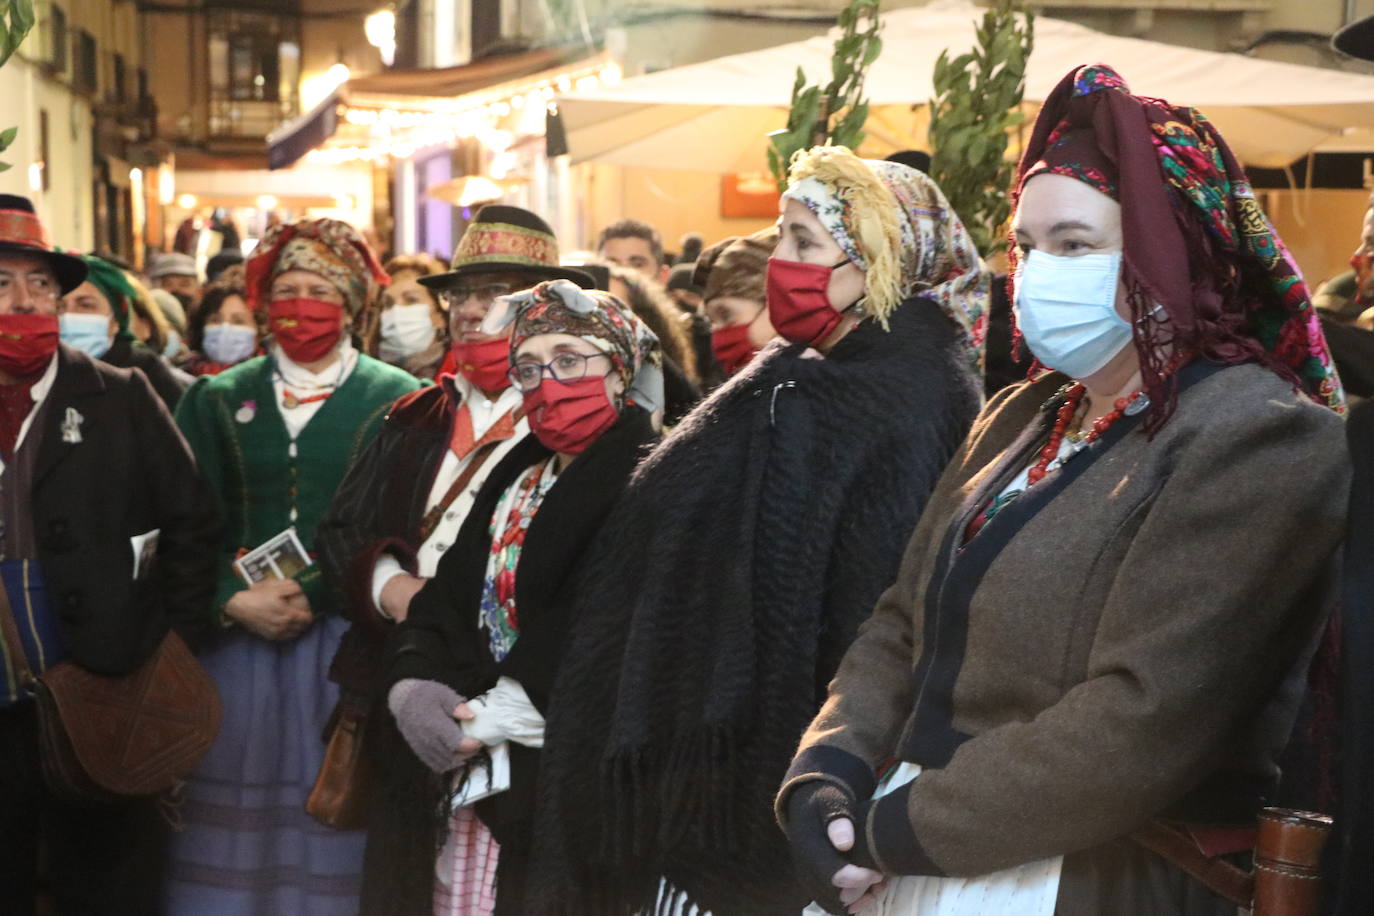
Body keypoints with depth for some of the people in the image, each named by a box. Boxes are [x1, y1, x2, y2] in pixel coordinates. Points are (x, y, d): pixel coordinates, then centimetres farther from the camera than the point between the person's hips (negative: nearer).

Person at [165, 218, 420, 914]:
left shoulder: (397, 400, 5)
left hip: (346, 639, -2)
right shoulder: (217, 399, 12)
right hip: (235, 637, 2)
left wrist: (313, 594, -12)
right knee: (233, 819, 1)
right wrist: (234, 603, -10)